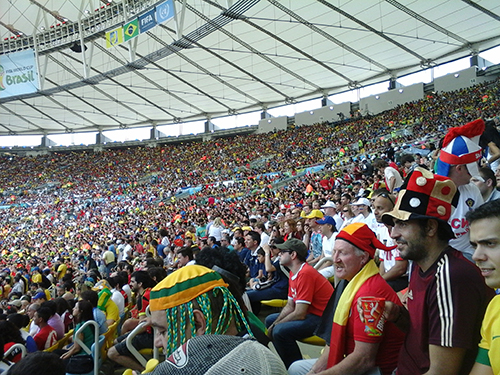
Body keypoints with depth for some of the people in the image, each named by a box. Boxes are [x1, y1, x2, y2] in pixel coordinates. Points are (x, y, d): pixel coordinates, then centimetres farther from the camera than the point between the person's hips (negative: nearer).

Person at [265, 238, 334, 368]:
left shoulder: (305, 273, -23)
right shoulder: (293, 274, 9)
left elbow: (299, 314, -24)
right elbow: (290, 306, 12)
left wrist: (275, 326, -12)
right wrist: (274, 324, -3)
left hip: (322, 318, -11)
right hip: (310, 314, 11)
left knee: (280, 331, -27)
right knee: (270, 320, 14)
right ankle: (286, 362, 18)